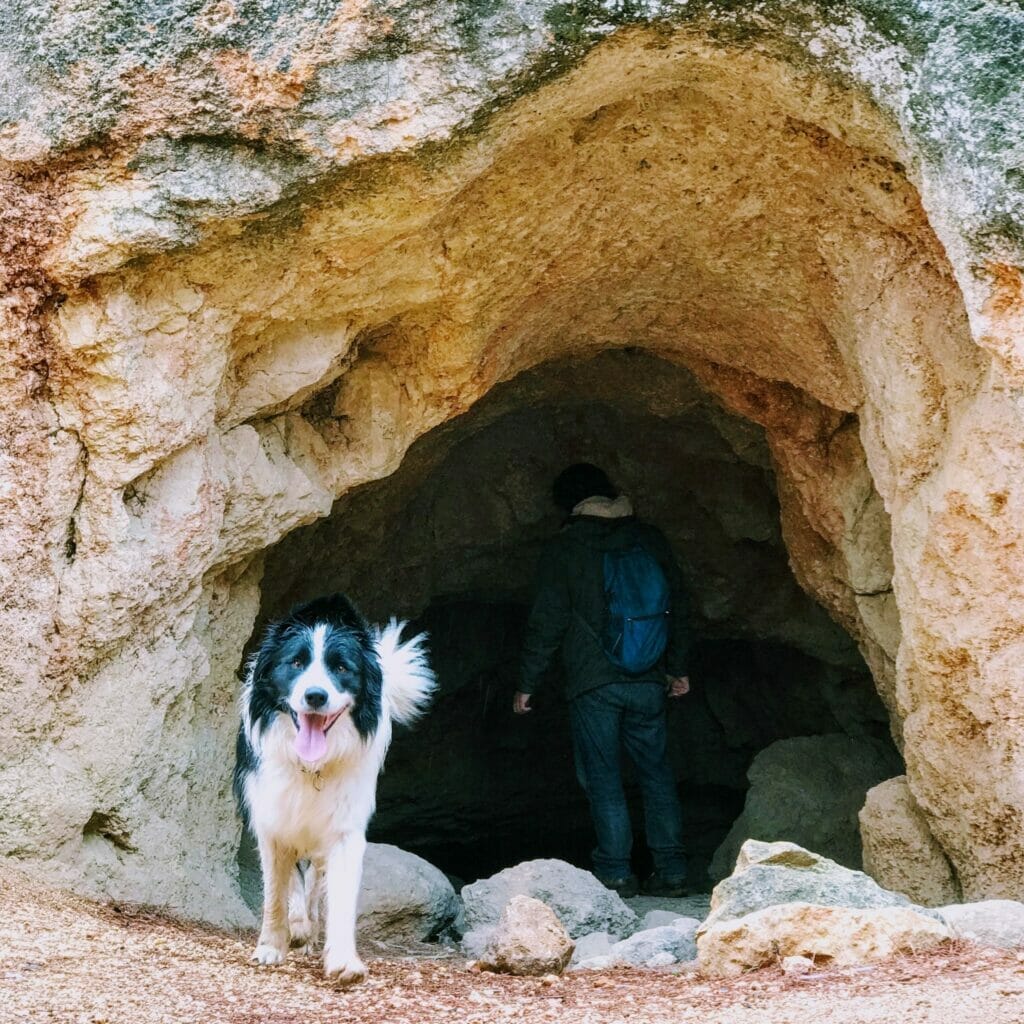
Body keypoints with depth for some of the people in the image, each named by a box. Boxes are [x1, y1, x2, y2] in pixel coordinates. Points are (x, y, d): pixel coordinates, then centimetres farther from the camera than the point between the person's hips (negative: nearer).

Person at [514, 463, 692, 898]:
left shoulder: (564, 547, -4)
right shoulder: (650, 538, 8)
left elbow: (547, 621, -5)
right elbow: (677, 604, 14)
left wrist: (527, 683, 3)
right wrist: (678, 667, 24)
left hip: (592, 682, -4)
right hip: (648, 681, 4)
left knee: (602, 776, 2)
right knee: (655, 772, 11)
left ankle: (616, 872, 0)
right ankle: (671, 870, 9)